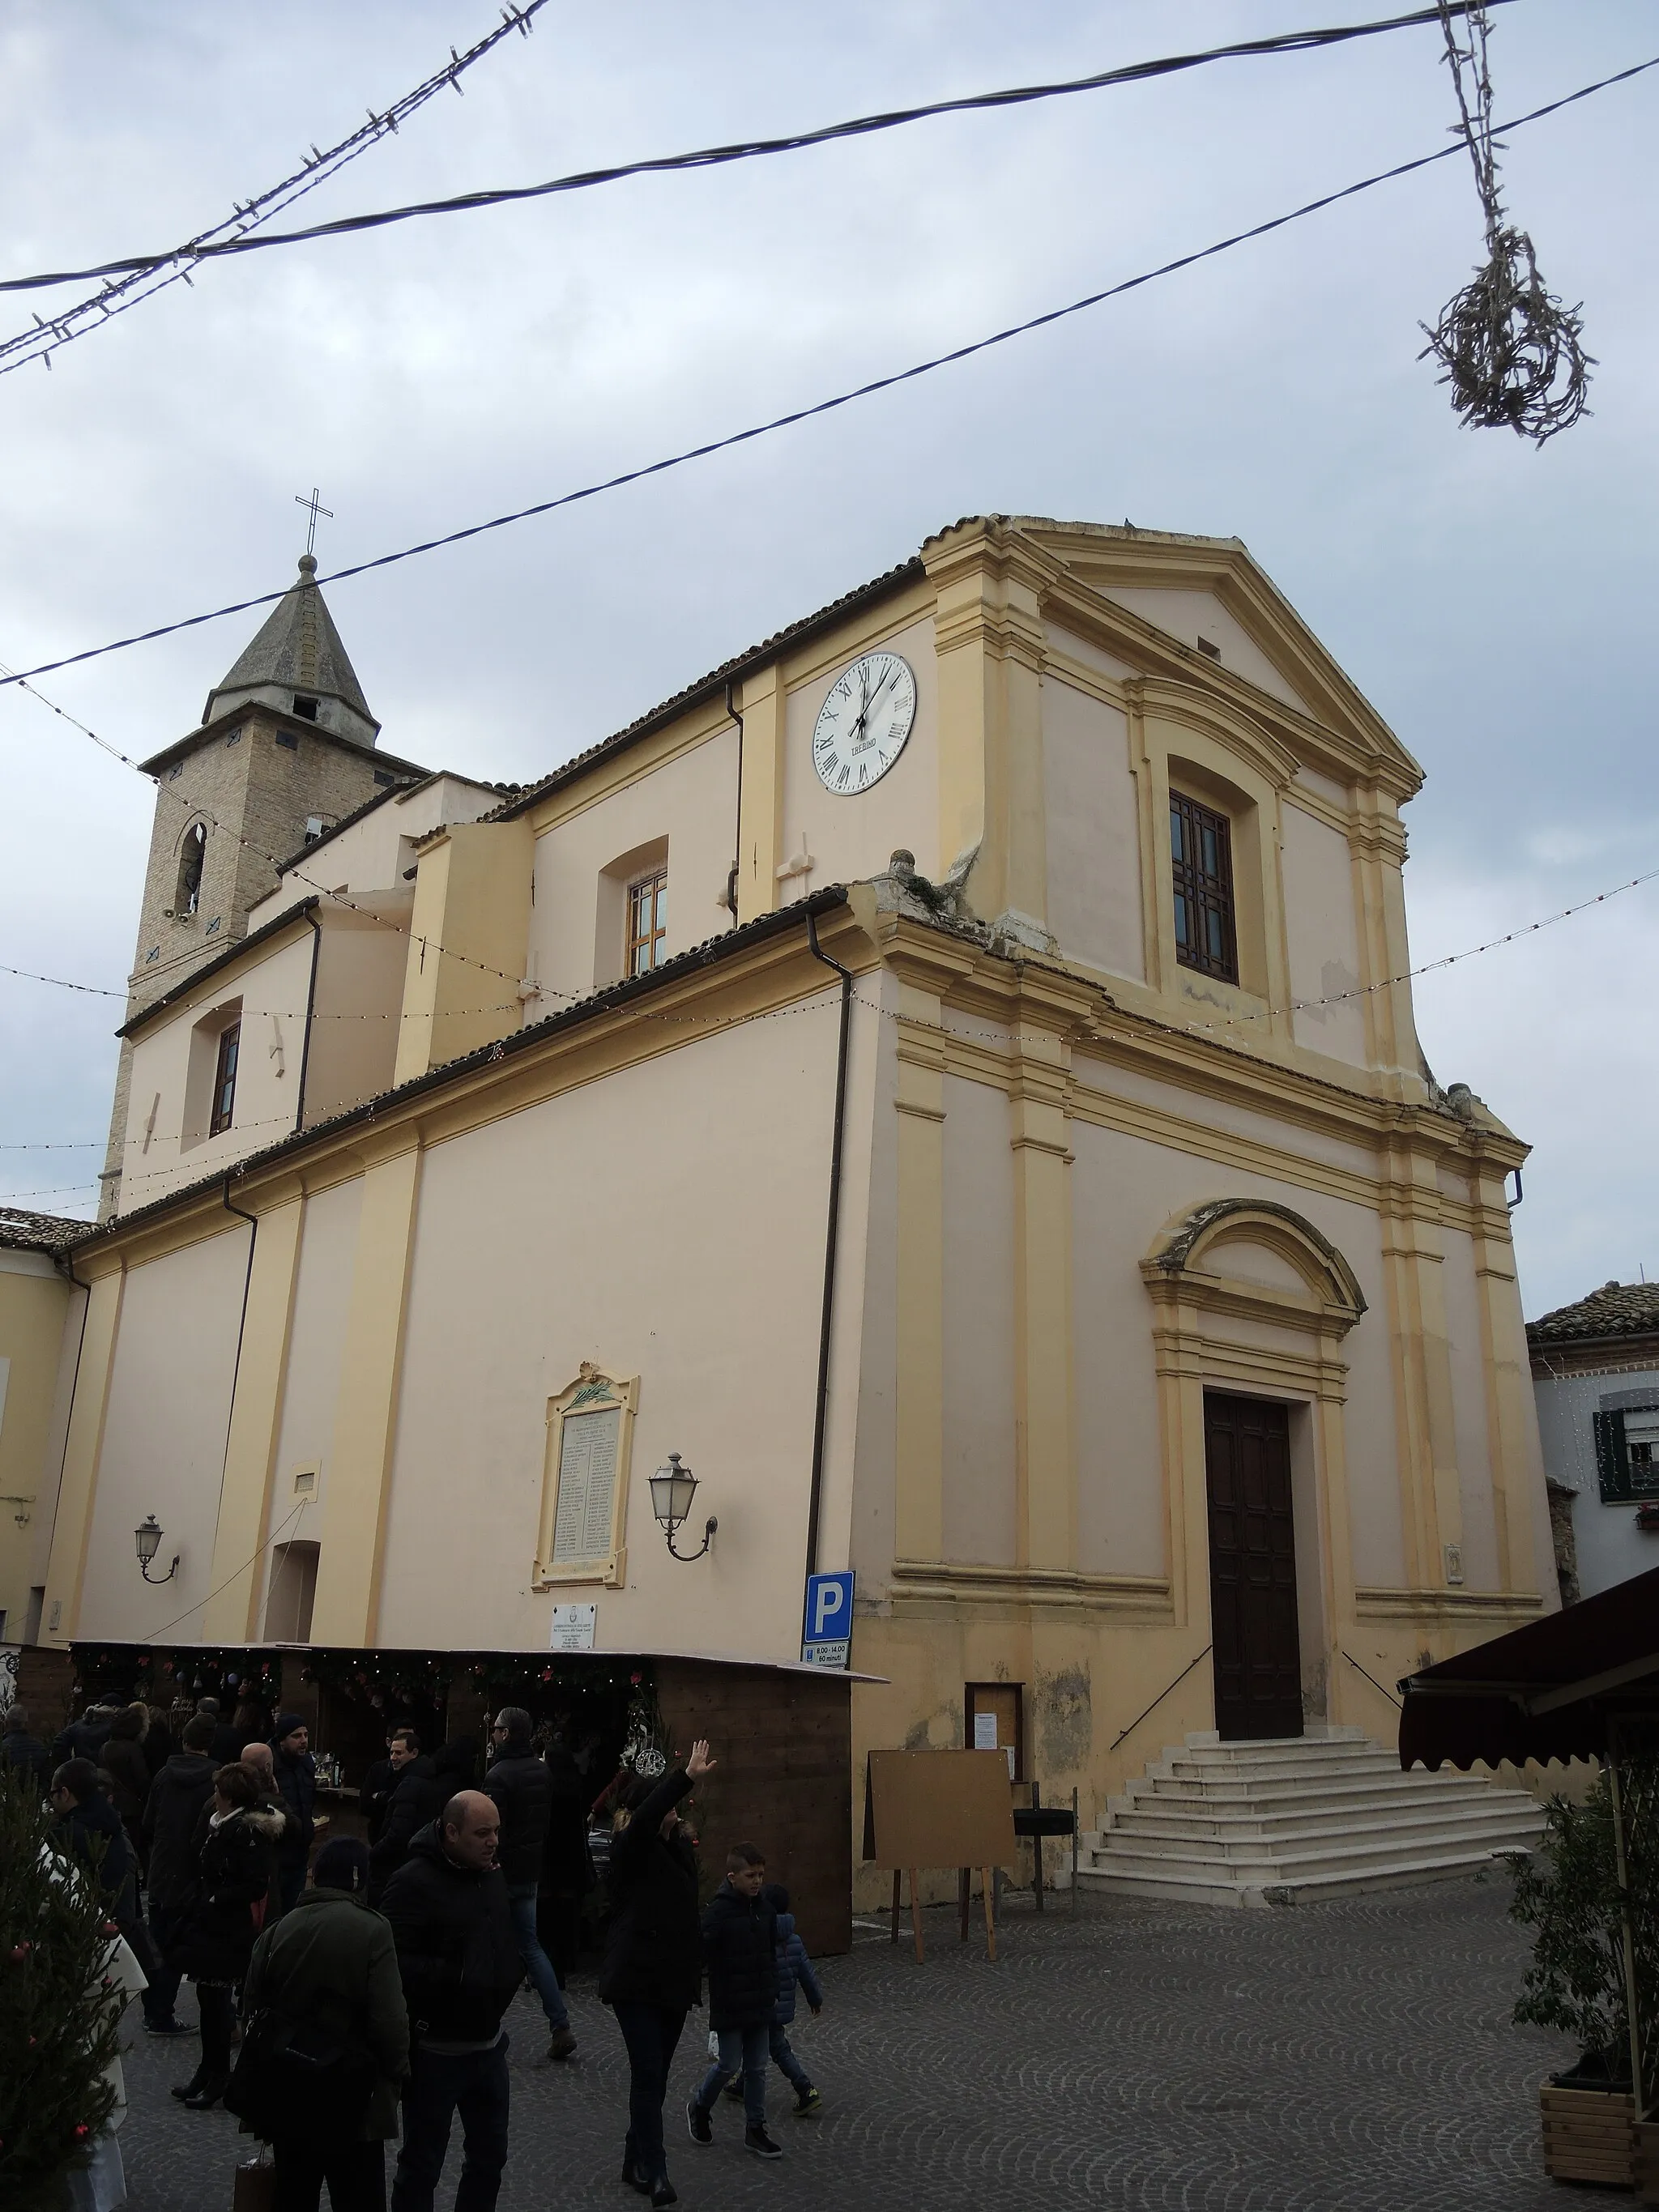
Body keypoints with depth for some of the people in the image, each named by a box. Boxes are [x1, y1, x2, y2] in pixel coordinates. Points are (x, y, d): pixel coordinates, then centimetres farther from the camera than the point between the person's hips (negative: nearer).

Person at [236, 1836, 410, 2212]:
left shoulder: (279, 1929, 1)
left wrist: (266, 2063, 18)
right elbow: (389, 2019, -17)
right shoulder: (372, 1930, -14)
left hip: (282, 2086, 5)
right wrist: (396, 2073, -1)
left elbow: (251, 2006, 5)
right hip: (346, 2089, -5)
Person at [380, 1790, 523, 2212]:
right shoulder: (415, 1882, -20)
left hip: (489, 2043, 7)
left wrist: (510, 1973, 4)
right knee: (421, 2164, 9)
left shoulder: (491, 1876, 6)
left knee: (490, 2155, 18)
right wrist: (456, 1978, -26)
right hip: (436, 2051, -7)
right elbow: (393, 1963, -28)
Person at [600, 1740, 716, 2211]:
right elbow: (645, 1817, -36)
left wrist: (696, 1971, 14)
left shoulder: (681, 1846, 6)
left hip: (675, 1979, 6)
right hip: (636, 1979, -6)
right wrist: (687, 1776, -48)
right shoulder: (631, 1849, -13)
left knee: (656, 2075, 12)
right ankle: (653, 2168, -3)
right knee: (648, 2074, -9)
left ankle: (636, 2161, 24)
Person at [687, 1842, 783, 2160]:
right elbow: (702, 1954, -19)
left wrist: (772, 1992, 15)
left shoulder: (765, 1909, 3)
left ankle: (755, 2129, 21)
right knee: (729, 2065, 3)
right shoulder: (718, 1911, -17)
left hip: (759, 2004, 6)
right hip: (729, 2005, -6)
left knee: (757, 2068, 10)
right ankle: (699, 2109, 28)